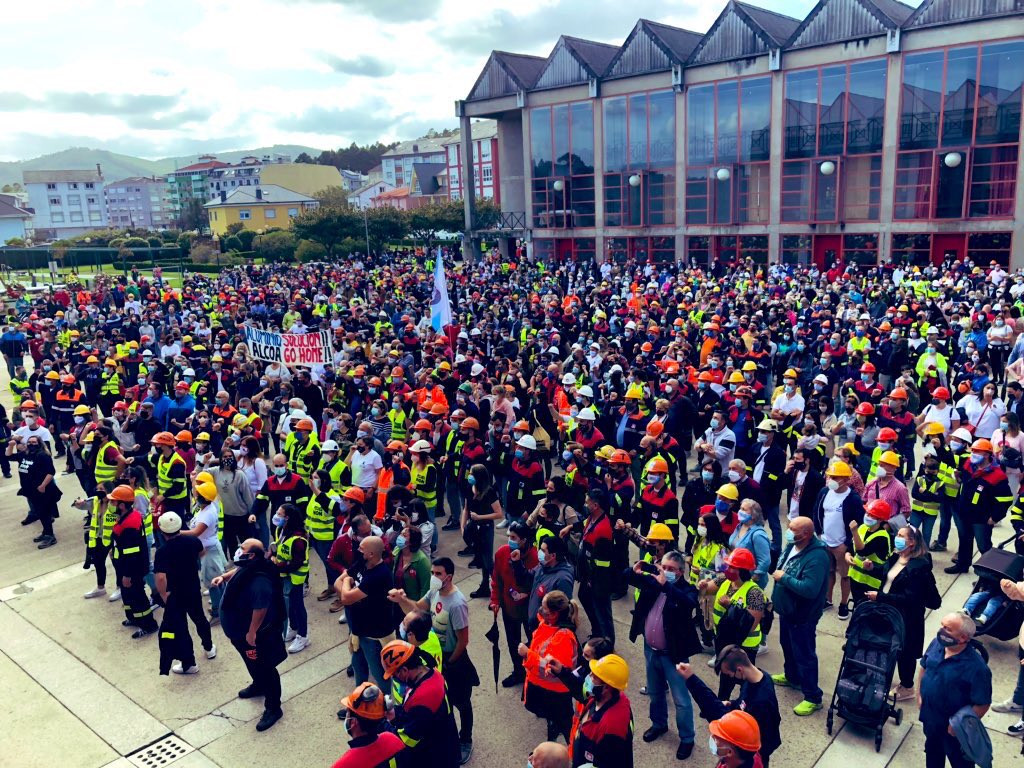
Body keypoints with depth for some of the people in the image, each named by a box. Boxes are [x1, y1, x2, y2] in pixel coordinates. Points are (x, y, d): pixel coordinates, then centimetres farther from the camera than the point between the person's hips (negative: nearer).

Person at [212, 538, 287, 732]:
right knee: (252, 663, 31)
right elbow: (237, 571, 19)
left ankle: (273, 708, 18)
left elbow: (260, 609, -32)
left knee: (264, 668, 5)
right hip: (241, 629, 10)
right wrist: (224, 577, 1)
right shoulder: (248, 567, -6)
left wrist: (252, 632, -22)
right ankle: (258, 685, 57)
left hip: (254, 633, -10)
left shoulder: (259, 582, -37)